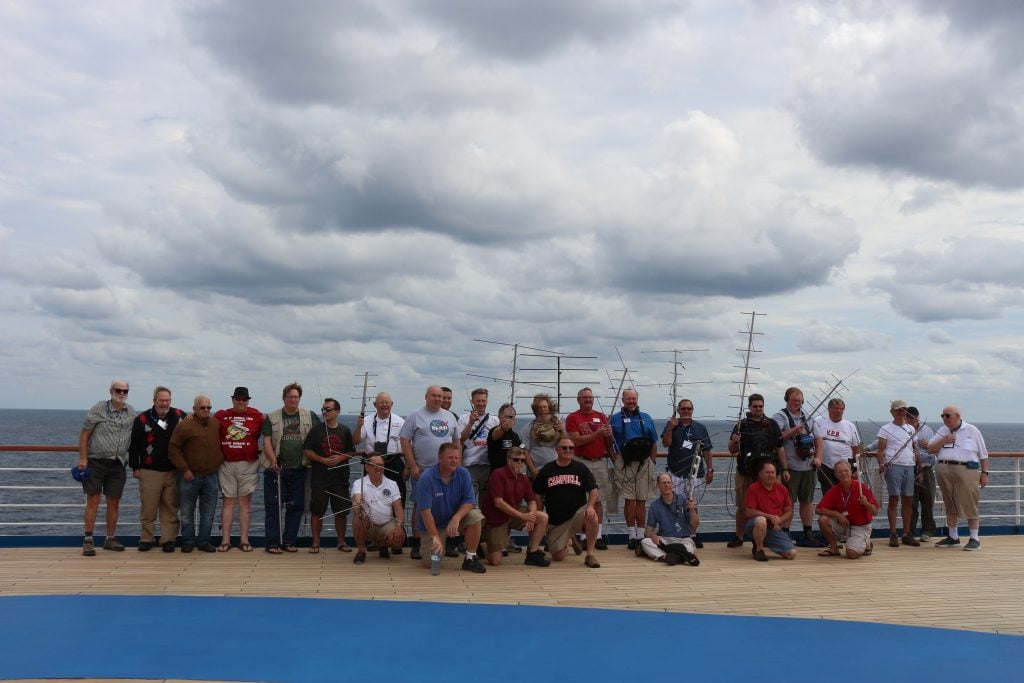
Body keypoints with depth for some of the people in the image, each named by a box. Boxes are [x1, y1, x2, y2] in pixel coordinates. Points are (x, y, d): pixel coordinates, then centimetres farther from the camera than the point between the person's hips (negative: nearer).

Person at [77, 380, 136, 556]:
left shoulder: (131, 412, 7)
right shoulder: (98, 409, -6)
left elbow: (134, 436, 17)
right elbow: (84, 434, -6)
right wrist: (82, 459, -10)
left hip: (117, 464, 4)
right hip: (95, 462, -4)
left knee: (114, 502, 8)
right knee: (93, 501, -4)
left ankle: (110, 539, 19)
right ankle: (88, 540, 2)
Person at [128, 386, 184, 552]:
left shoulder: (179, 416, 4)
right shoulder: (142, 419, -1)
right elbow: (133, 445, 3)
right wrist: (135, 467, 2)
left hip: (173, 472, 2)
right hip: (149, 472, -2)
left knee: (171, 508, 4)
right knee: (148, 508, 2)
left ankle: (168, 539, 11)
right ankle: (147, 539, 15)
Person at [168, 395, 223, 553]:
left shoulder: (216, 424, 6)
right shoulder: (184, 425, -7)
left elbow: (221, 446, 21)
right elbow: (173, 449, -6)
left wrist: (220, 462, 11)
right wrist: (184, 469, -10)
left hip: (211, 477, 3)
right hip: (190, 476, -3)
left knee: (208, 513, 7)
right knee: (187, 513, 6)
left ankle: (204, 541, 17)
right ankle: (188, 542, 18)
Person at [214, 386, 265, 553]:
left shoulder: (257, 416, 2)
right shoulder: (221, 415, 5)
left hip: (248, 465, -1)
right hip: (226, 465, 1)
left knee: (245, 502, 4)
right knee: (227, 501, 4)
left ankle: (244, 540, 7)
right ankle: (225, 540, 7)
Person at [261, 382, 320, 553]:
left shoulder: (309, 416, 7)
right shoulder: (272, 418, 3)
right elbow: (267, 441, -3)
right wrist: (273, 460, -17)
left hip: (299, 469, 2)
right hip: (276, 469, -2)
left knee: (296, 507, 6)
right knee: (273, 507, 0)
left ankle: (289, 541, 17)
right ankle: (272, 543, 6)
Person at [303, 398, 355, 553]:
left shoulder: (345, 431, 7)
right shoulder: (316, 429, 2)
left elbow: (351, 452, 9)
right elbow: (307, 451, -1)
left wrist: (341, 458, -10)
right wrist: (323, 460, -13)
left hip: (340, 478, 1)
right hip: (319, 478, -1)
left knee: (341, 511, 5)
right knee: (317, 511, 1)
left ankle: (341, 542, 16)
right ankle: (315, 543, 11)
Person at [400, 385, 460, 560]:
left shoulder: (450, 417, 11)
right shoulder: (415, 416, -2)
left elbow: (456, 441, 16)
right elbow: (405, 441, -5)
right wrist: (413, 466, -10)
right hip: (421, 471, -4)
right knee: (420, 506, 1)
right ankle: (416, 544, 8)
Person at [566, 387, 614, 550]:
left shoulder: (601, 416, 13)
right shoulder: (573, 418, 1)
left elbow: (608, 440, 20)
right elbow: (576, 441, -11)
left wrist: (608, 435, -1)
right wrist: (597, 433, -15)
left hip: (600, 463, 3)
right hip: (581, 463, -3)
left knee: (599, 500, 4)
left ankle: (599, 536, 9)